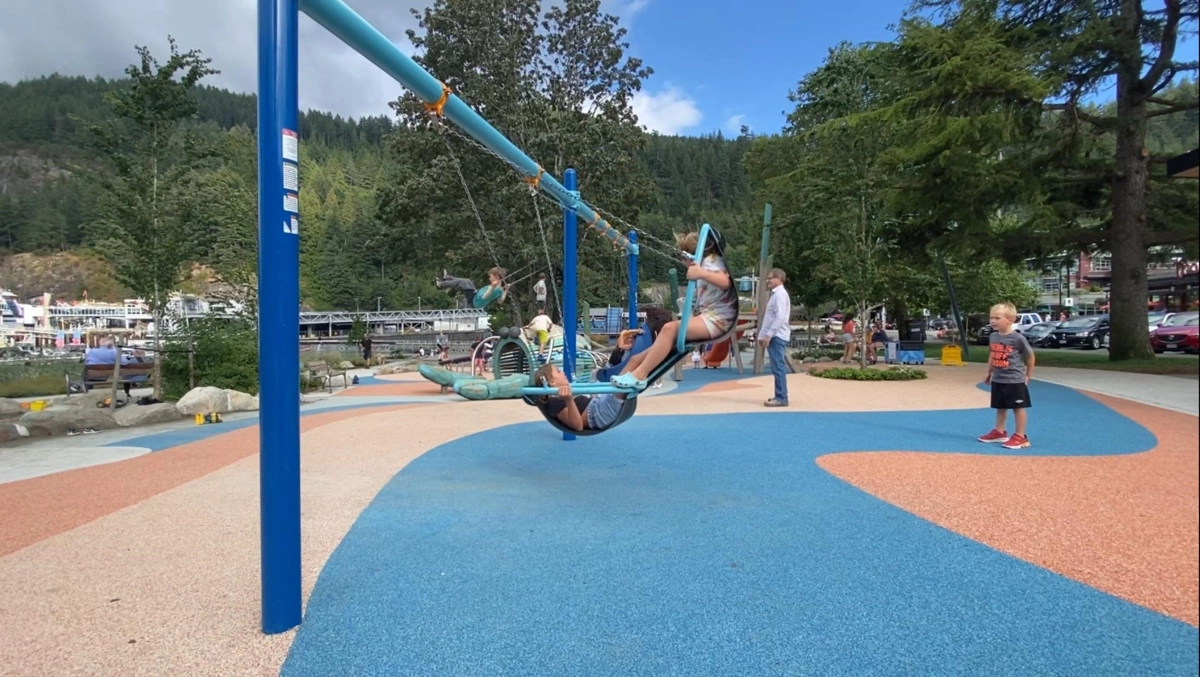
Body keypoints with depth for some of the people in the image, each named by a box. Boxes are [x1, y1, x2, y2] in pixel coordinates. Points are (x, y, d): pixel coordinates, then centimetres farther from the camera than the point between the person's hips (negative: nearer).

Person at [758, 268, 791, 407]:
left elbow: (780, 317, -20)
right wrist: (762, 335, 17)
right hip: (774, 336, 10)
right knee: (777, 368, 12)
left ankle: (781, 398, -8)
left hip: (777, 337, -10)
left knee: (778, 368, -9)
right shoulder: (774, 294, 19)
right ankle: (780, 396, 18)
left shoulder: (780, 294, -11)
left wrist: (768, 335, -21)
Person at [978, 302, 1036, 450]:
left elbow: (1030, 356, -4)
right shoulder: (993, 337, 2)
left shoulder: (1018, 338, -15)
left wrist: (1028, 375, 1)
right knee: (1000, 407, 16)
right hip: (998, 380, 6)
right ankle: (999, 432, 28)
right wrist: (989, 373, 16)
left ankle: (1020, 436, 10)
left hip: (1015, 380, -6)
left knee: (1018, 408, 3)